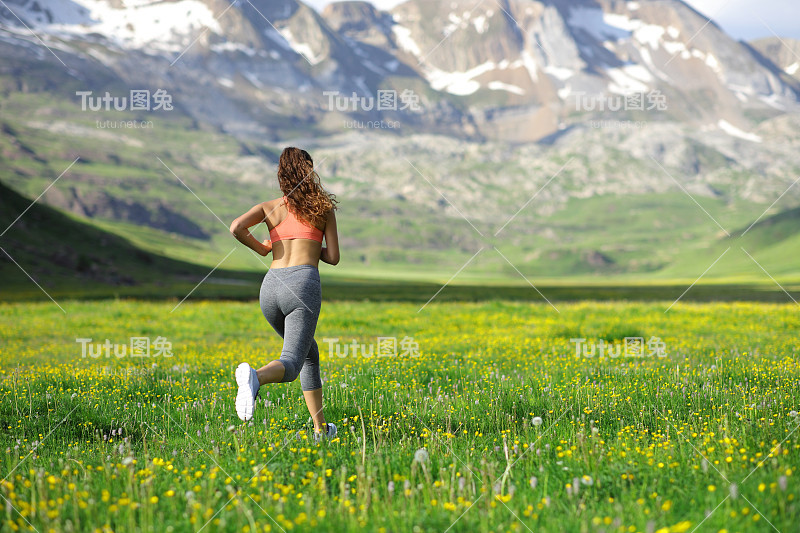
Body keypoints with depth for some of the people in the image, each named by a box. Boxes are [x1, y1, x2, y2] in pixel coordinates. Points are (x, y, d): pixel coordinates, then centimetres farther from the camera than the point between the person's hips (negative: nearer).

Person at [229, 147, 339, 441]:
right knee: (291, 363, -13)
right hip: (303, 282, -4)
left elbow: (236, 227, -3)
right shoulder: (324, 208, 13)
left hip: (270, 286, 4)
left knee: (309, 354, 24)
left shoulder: (269, 207, 16)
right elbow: (333, 257, 12)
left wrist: (261, 249, 13)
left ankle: (320, 428, 23)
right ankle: (255, 376, -49)